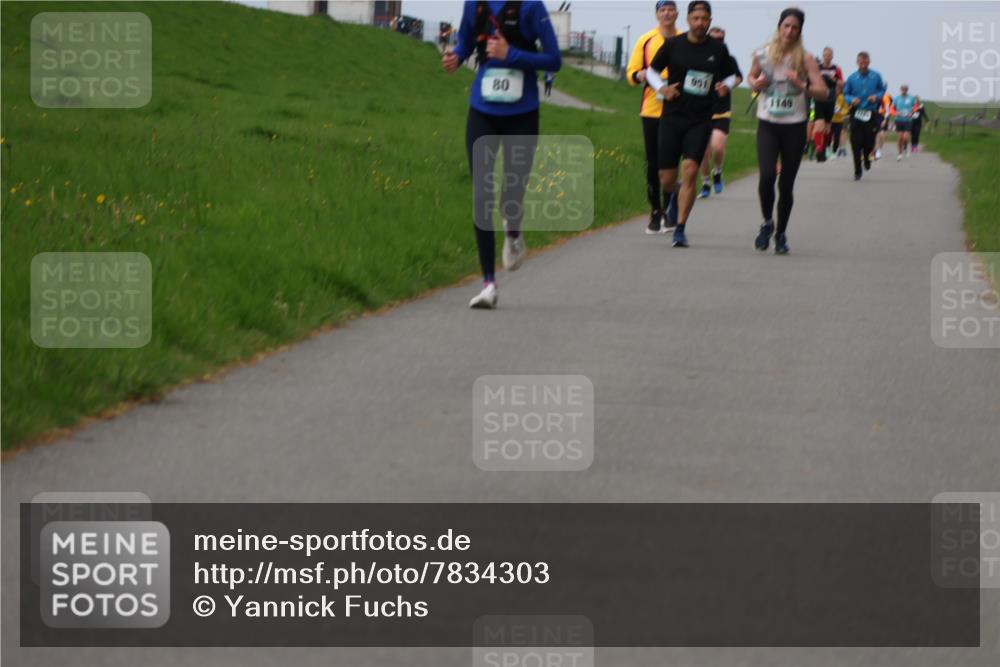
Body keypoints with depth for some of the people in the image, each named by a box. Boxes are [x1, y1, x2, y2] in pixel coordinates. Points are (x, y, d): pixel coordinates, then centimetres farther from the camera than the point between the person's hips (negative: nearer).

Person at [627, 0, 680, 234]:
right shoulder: (645, 41, 7)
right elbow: (631, 73, 8)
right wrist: (640, 76, -14)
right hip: (651, 109, 1)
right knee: (653, 163, 4)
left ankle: (670, 212, 0)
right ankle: (655, 212, 13)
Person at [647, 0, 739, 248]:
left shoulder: (718, 48, 3)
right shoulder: (673, 44, 1)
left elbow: (731, 75, 17)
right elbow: (652, 70, 12)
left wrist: (726, 86, -5)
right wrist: (662, 89, -7)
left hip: (700, 120, 0)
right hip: (672, 117, 0)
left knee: (690, 170, -16)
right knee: (667, 179, 0)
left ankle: (680, 228, -10)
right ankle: (675, 195, 39)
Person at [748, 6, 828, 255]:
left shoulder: (805, 58, -4)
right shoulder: (763, 54, 1)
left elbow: (823, 93, -6)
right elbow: (752, 76, 21)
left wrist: (802, 85, -22)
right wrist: (756, 84, -2)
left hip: (794, 125, 0)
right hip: (767, 124, 0)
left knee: (786, 183, 3)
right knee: (766, 176, -18)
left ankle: (781, 234, 21)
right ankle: (767, 223, 7)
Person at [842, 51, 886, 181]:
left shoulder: (876, 76, 1)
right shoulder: (852, 78, 0)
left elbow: (882, 90, 10)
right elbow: (846, 94, 7)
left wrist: (876, 96, -10)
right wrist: (852, 99, -13)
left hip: (871, 114, 0)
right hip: (856, 114, 0)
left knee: (869, 143, -2)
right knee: (856, 144, -4)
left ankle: (867, 156, 35)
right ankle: (857, 171, 8)